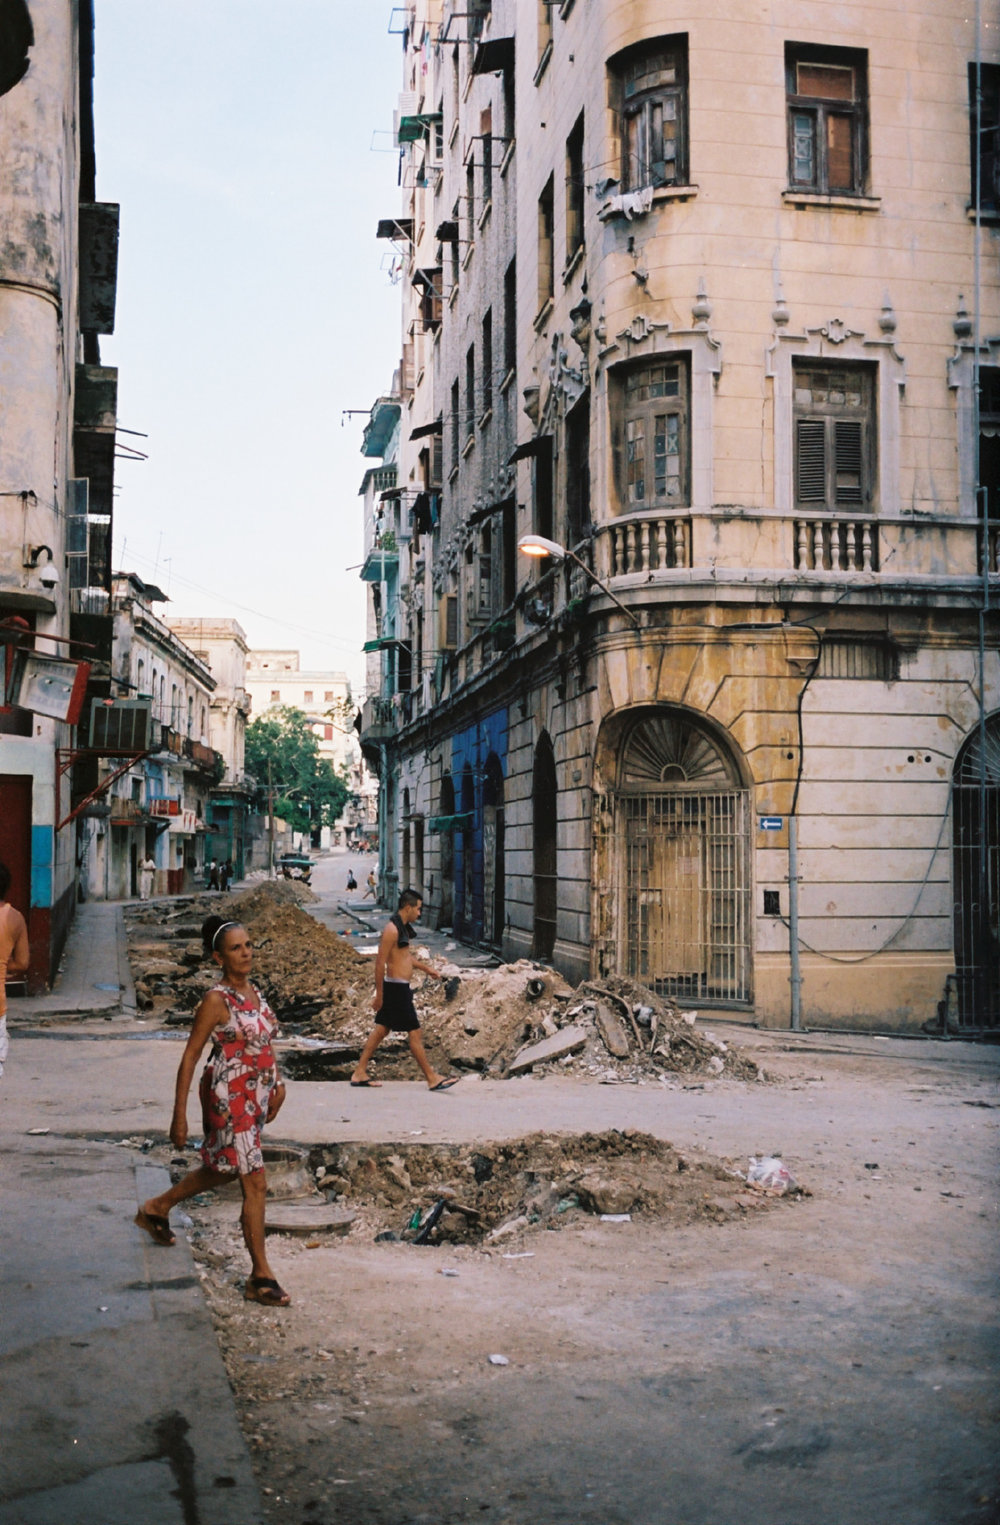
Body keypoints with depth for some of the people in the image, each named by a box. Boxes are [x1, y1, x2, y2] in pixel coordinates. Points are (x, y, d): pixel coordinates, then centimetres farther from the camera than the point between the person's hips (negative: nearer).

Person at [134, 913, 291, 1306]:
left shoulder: (255, 992, 7)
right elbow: (190, 1057, -13)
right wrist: (180, 1114, -14)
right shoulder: (217, 1000, -15)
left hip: (256, 1096, 8)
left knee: (220, 1170, 24)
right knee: (255, 1181, -7)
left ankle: (157, 1208, 47)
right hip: (228, 1097, -8)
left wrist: (276, 1084, 11)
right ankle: (261, 1277, 2)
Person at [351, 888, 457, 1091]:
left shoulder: (403, 928, 12)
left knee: (381, 1029, 13)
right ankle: (432, 1079, 4)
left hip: (400, 987, 10)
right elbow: (380, 963, -20)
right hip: (396, 988, -10)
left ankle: (359, 1074, 19)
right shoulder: (392, 930, -19)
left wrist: (426, 968, 25)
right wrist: (379, 995, -19)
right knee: (415, 1033, -3)